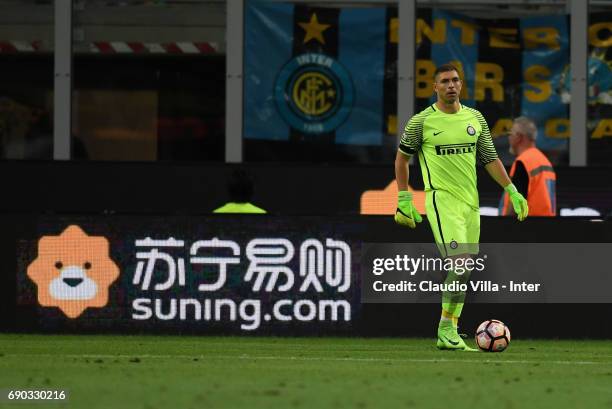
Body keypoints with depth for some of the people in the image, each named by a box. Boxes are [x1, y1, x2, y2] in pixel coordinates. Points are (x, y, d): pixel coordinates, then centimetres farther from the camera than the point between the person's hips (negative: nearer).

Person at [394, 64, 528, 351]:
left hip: (470, 202, 6)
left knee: (462, 270, 5)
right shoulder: (422, 121, -3)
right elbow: (402, 157, 8)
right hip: (441, 200, -6)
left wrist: (512, 191, 8)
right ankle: (446, 333, -12)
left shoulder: (475, 118, 10)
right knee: (461, 264, -19)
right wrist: (403, 198, 3)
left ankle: (450, 332, 13)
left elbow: (489, 158, 16)